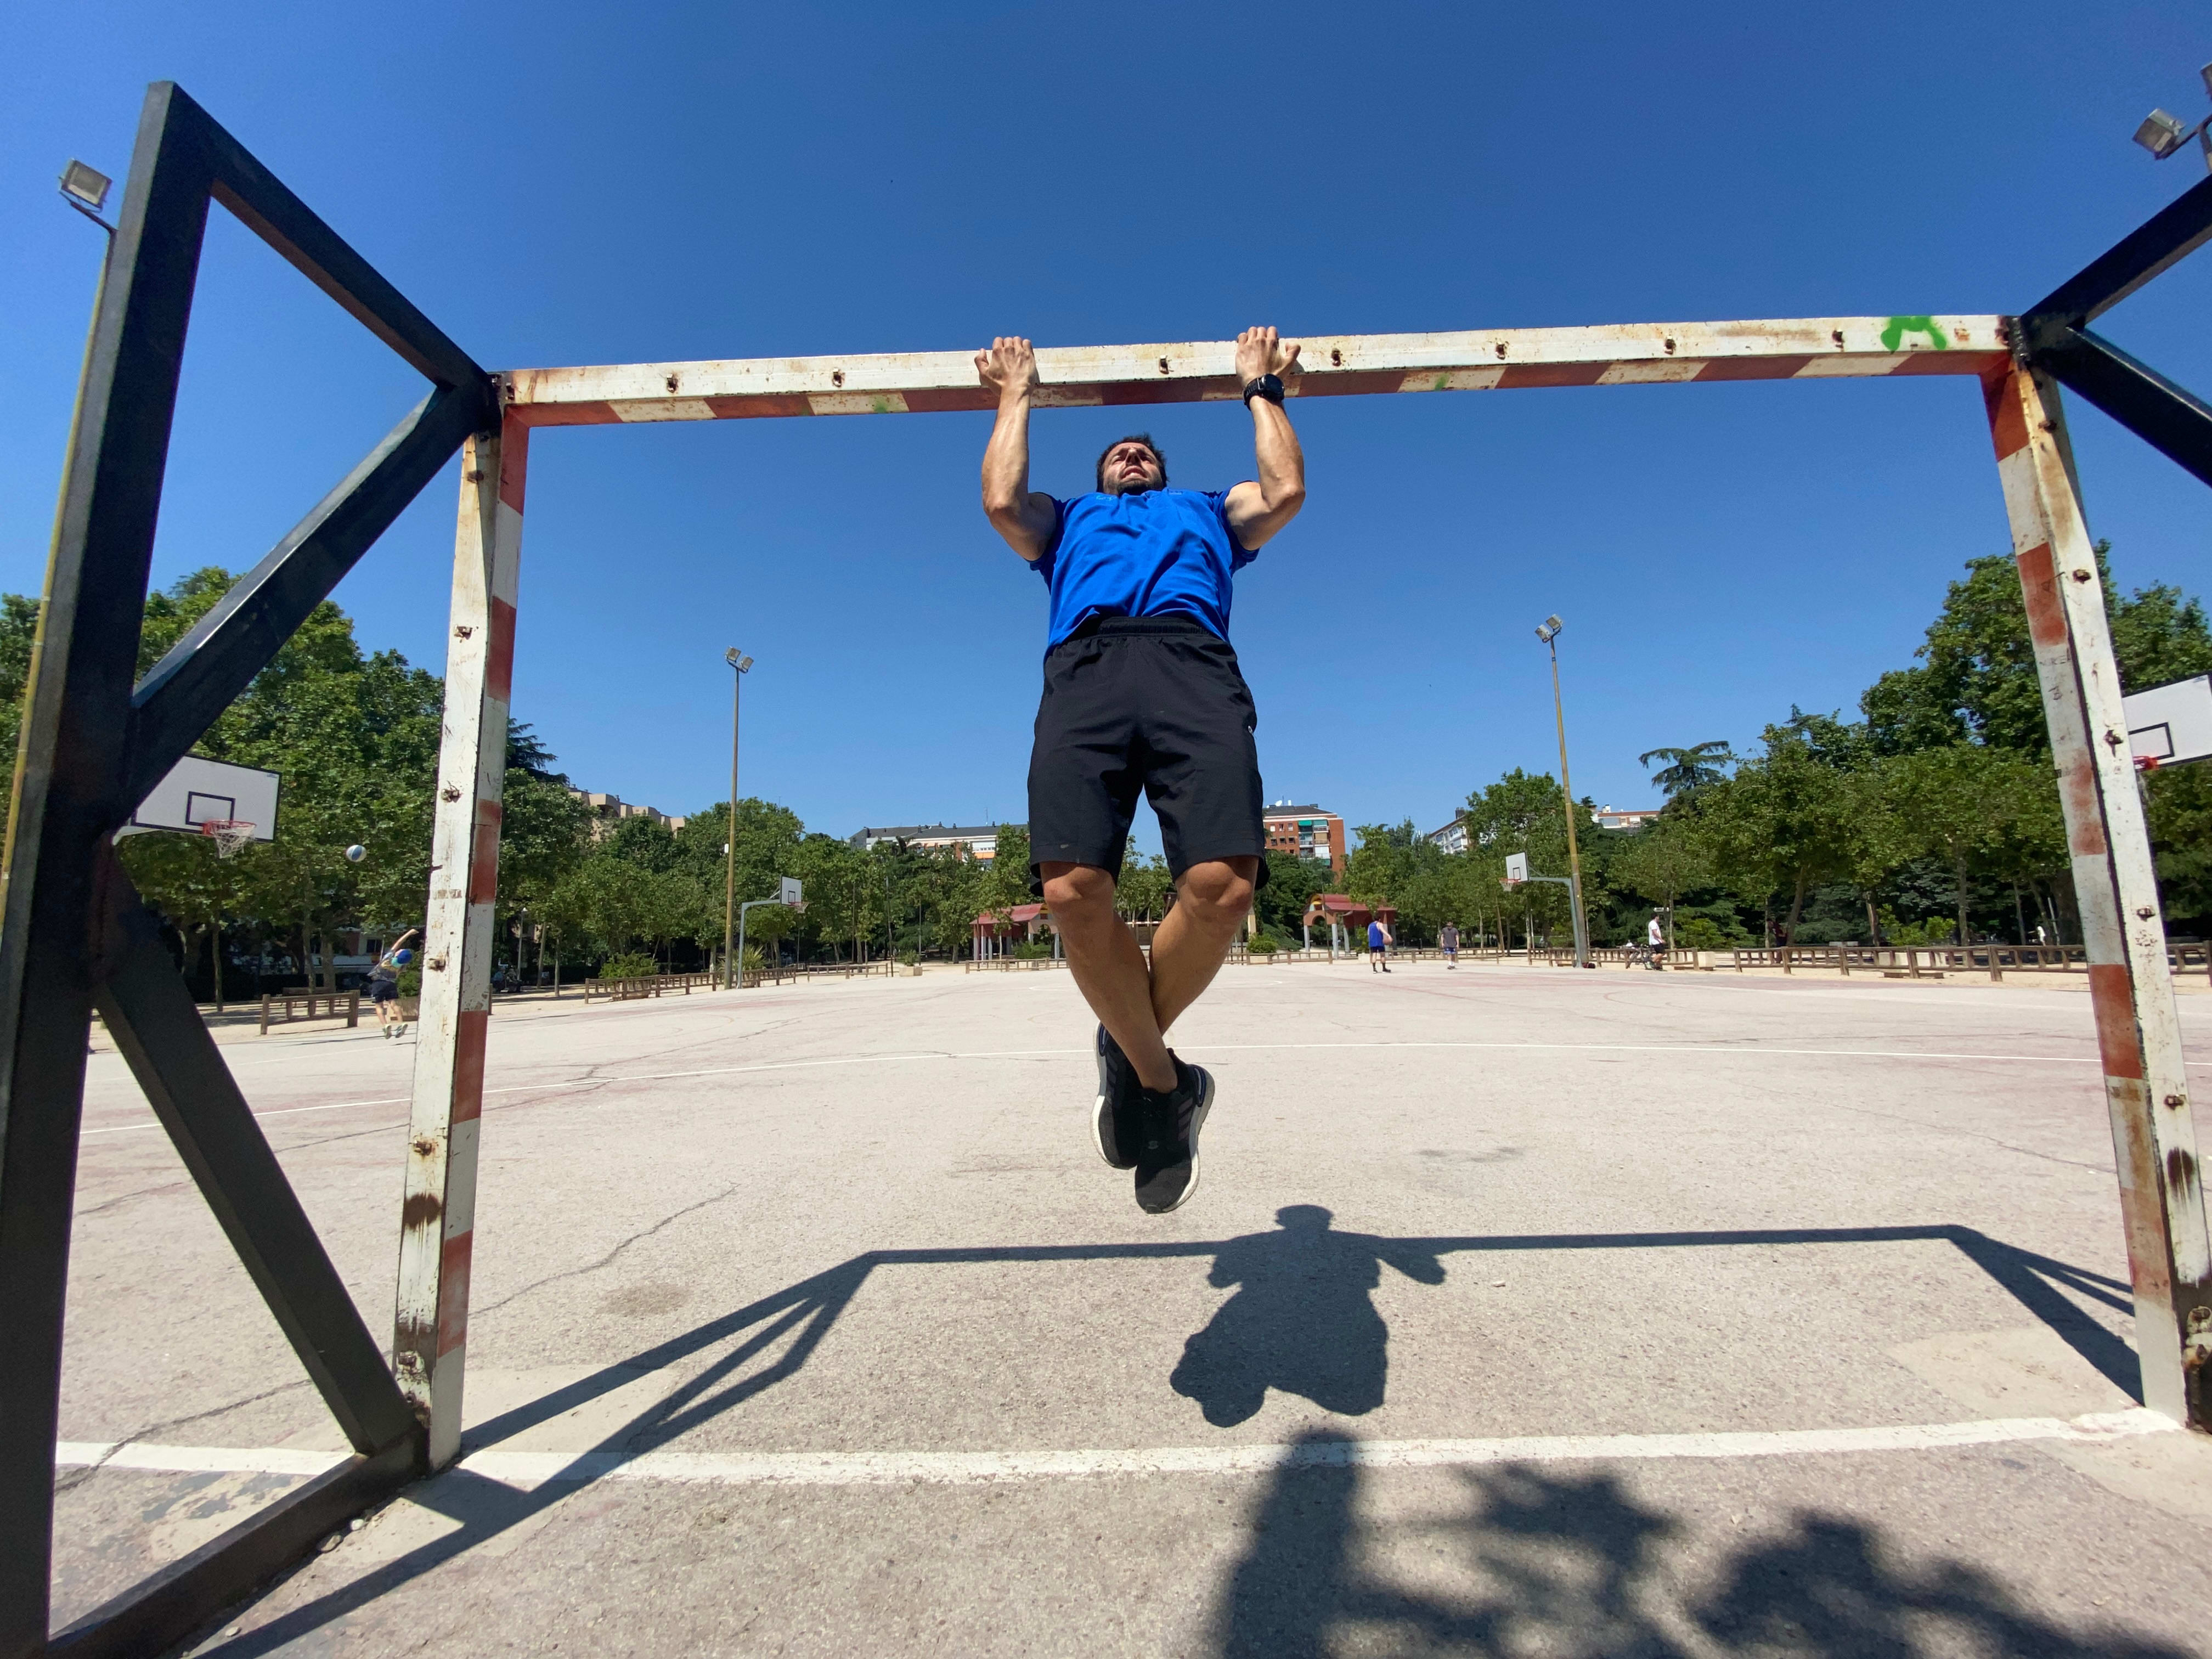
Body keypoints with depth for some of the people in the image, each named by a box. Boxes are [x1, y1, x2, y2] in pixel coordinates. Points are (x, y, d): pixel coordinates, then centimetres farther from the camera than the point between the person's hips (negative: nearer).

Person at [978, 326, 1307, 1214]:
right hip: (1085, 667, 1)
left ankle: (1130, 1055, -2)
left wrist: (1262, 389, 40)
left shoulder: (1207, 509, 43)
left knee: (1221, 887, -29)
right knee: (1071, 891, -28)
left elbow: (1286, 492, 26)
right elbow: (1000, 501, 24)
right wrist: (1015, 398, 39)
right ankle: (1160, 1077, -4)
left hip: (1191, 664, 0)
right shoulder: (1066, 520, 43)